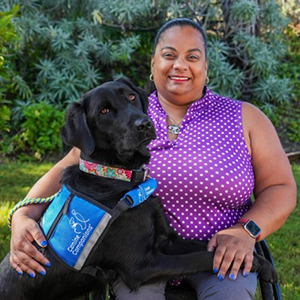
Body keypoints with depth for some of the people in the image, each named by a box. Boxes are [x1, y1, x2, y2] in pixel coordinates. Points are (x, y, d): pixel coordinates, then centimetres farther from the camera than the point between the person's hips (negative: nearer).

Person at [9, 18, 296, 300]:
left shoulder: (245, 119, 3)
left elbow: (281, 189, 2)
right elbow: (66, 171, 0)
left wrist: (246, 231, -17)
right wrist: (23, 217, -18)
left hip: (220, 256, 0)